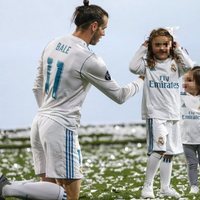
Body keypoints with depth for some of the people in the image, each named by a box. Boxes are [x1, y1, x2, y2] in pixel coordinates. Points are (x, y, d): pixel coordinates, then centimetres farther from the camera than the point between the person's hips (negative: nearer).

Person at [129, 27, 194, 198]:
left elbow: (189, 65, -11)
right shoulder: (148, 64, -1)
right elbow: (133, 67, -18)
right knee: (159, 149, -20)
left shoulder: (175, 64, 7)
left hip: (173, 115, 5)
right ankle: (148, 186, -11)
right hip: (155, 114, -5)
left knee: (169, 152, 12)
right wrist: (143, 48, -9)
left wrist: (178, 49, -2)